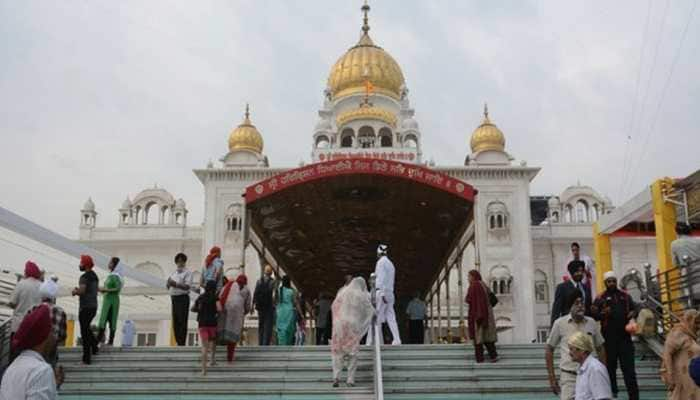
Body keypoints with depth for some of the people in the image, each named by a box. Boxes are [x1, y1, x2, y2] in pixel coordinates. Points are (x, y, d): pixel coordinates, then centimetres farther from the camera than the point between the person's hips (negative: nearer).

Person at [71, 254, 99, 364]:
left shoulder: (84, 277, -15)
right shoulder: (95, 276, 12)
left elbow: (81, 291, -25)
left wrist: (75, 291, -3)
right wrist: (79, 290, 17)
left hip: (85, 307, -8)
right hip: (94, 306, 8)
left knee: (84, 331, -1)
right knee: (87, 328, 24)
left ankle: (87, 358, 1)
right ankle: (94, 348, 24)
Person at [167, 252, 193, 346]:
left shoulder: (187, 272, -1)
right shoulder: (174, 273, 20)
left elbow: (187, 286, -12)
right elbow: (168, 286, 20)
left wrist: (175, 284, -19)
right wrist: (169, 283, -2)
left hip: (182, 298, -7)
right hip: (173, 298, 7)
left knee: (182, 322, -9)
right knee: (175, 322, 5)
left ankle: (182, 343, -9)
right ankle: (178, 343, 10)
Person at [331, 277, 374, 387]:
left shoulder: (342, 292, 8)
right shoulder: (362, 296, 0)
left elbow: (333, 307, 16)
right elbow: (371, 311, 5)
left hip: (339, 325, 2)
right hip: (353, 326, -2)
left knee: (338, 351, 8)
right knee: (353, 352, 7)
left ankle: (336, 377, -6)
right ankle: (350, 379, 3)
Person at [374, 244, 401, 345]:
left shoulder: (381, 262, -4)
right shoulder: (391, 264, 22)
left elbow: (382, 278, -15)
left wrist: (382, 293, -20)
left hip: (382, 292, -8)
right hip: (390, 293, 8)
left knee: (376, 317, -9)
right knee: (391, 317, 3)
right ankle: (397, 340, -4)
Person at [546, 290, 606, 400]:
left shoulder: (592, 323, 2)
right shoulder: (560, 323, -5)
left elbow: (600, 349, 14)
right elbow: (549, 349, 2)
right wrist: (552, 378, 0)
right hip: (568, 376, -3)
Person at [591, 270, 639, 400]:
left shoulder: (625, 296, 11)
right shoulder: (600, 298, 0)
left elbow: (634, 307, 21)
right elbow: (593, 314, -7)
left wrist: (632, 313, 0)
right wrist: (602, 314, -26)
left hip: (624, 336, 2)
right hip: (609, 337, -2)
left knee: (629, 367, 4)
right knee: (610, 366, 8)